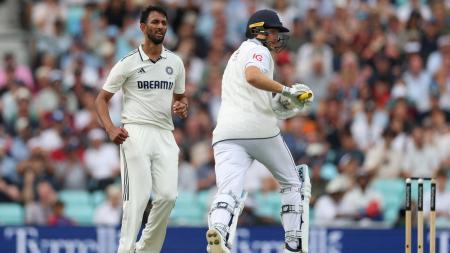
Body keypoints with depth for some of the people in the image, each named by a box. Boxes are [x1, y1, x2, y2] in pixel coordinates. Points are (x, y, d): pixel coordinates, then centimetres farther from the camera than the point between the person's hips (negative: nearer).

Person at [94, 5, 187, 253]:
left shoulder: (175, 62, 14)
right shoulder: (128, 63, 0)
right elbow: (101, 99, 4)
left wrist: (182, 107, 2)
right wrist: (110, 129, -13)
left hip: (165, 135, 4)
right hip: (135, 132, -4)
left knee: (167, 196, -7)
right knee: (138, 197, -15)